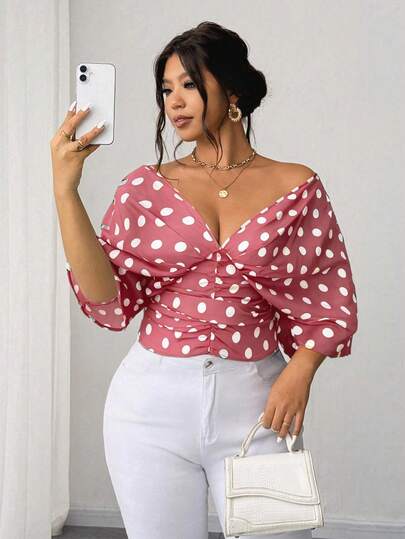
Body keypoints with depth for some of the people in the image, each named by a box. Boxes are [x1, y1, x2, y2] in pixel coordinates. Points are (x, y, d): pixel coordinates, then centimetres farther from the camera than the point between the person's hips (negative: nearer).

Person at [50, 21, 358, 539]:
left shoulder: (297, 188, 2)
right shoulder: (146, 187, 4)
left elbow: (333, 302, 5)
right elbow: (108, 300, -6)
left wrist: (300, 370, -13)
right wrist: (65, 188, -12)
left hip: (255, 402, 0)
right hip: (153, 400, 1)